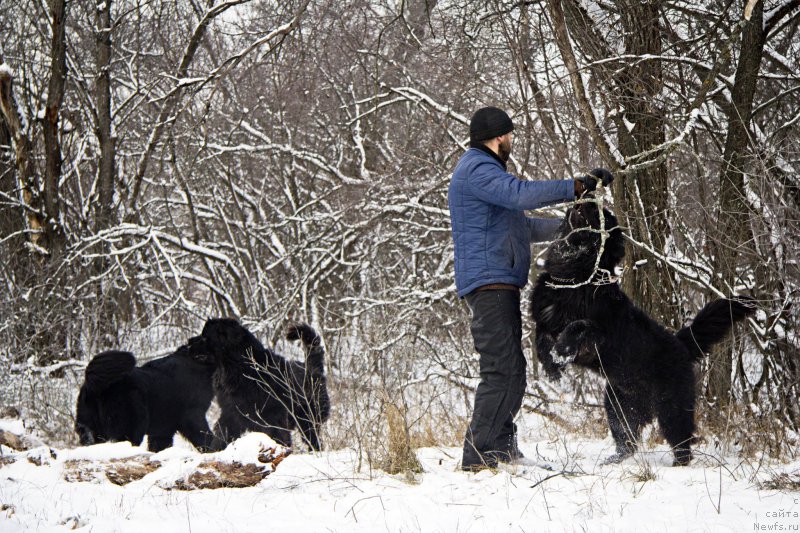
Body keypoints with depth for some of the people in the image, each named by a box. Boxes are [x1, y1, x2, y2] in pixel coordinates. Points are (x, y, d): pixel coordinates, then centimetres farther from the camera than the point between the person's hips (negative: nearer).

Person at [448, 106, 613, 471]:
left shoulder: (482, 170, 26)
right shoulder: (477, 170, -9)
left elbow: (524, 226, 32)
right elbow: (521, 194, -26)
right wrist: (577, 187, -26)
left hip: (500, 286, 11)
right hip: (488, 283, -11)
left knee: (509, 371, 14)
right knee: (504, 371, -15)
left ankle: (502, 450, 19)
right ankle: (478, 455, -16)